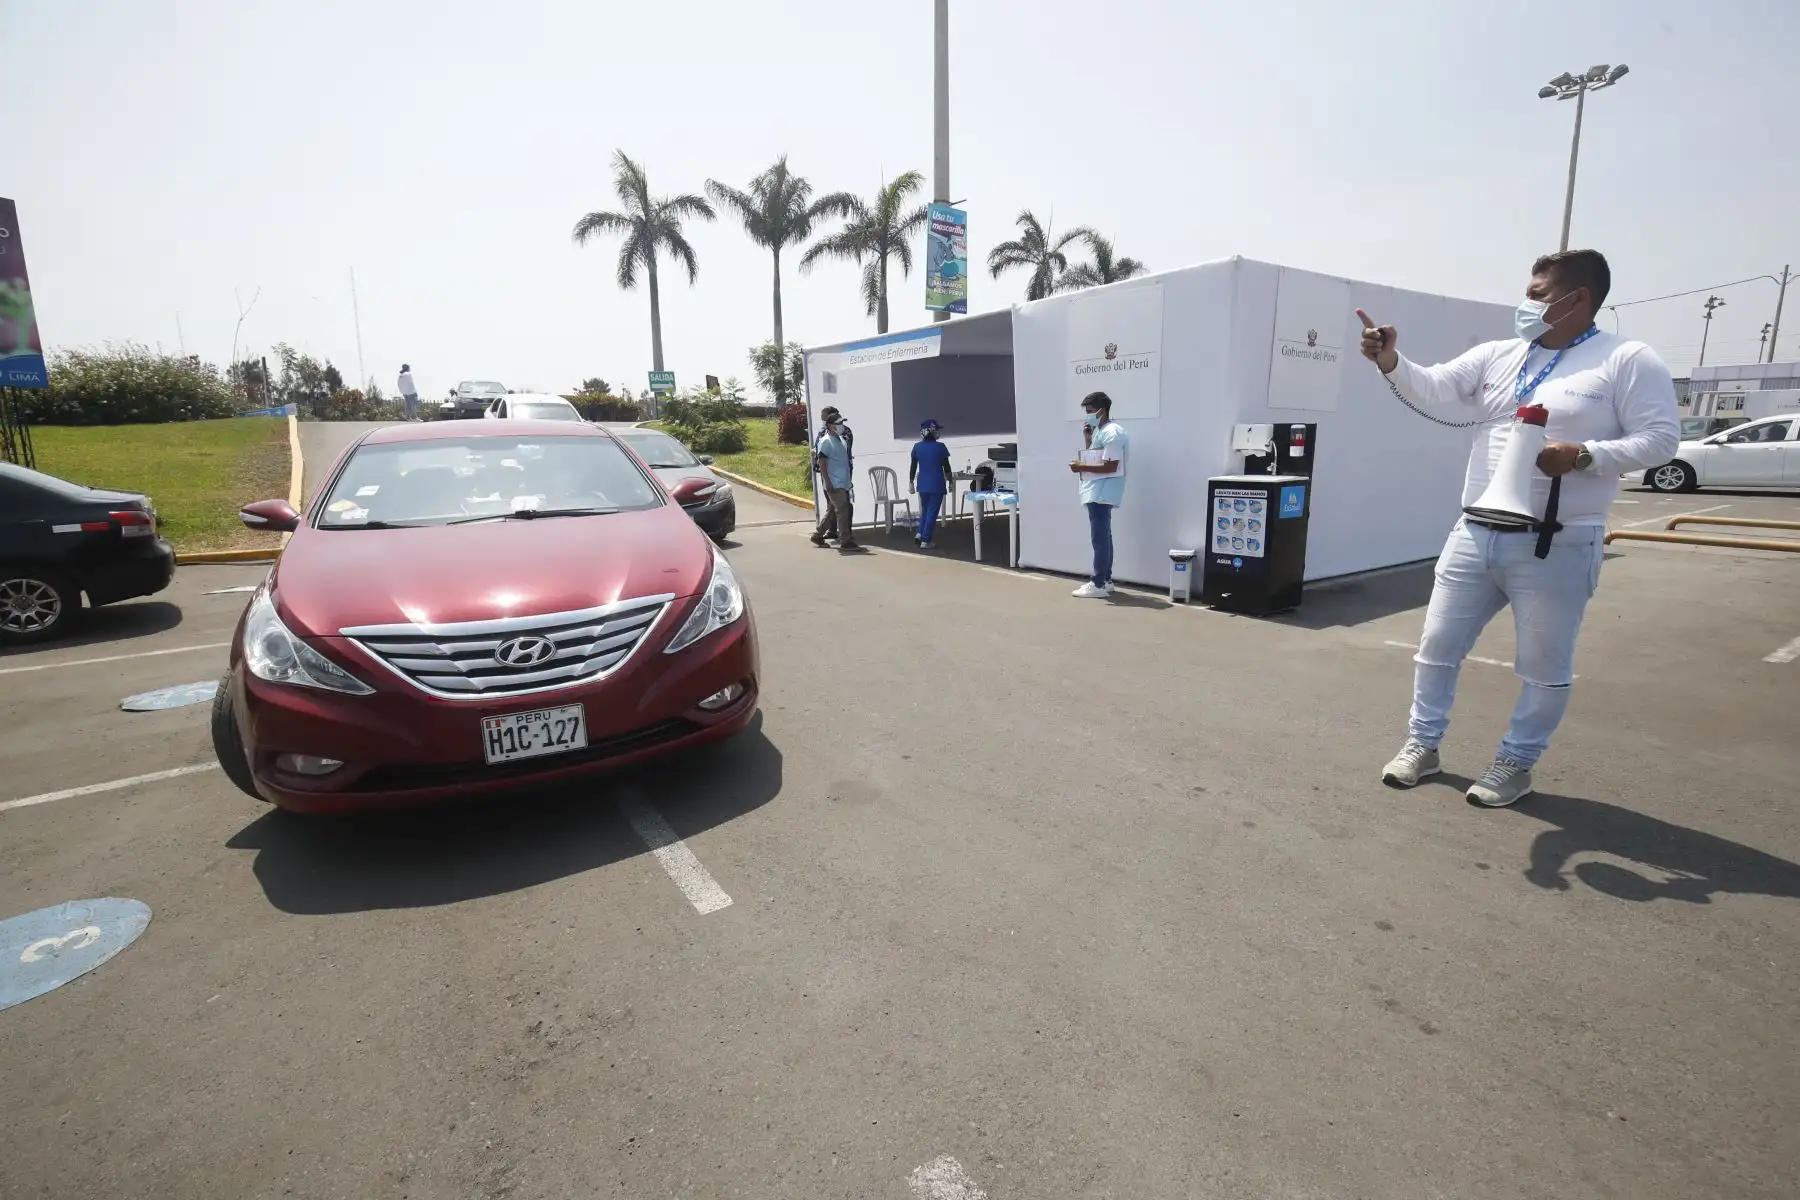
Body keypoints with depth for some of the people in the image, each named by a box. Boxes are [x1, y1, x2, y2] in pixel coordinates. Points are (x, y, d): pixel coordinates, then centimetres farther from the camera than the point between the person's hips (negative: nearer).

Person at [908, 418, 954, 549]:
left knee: (925, 510, 21)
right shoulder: (940, 447, -9)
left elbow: (913, 466, 5)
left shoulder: (917, 446, 1)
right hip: (936, 484, -4)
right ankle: (925, 541, 2)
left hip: (922, 484, 4)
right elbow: (947, 467, -5)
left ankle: (920, 533, 9)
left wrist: (911, 482, 14)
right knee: (932, 512, 2)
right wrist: (951, 481, 6)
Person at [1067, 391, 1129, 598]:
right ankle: (1105, 580, 21)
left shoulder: (1111, 433, -15)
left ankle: (1099, 585, -7)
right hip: (1096, 493, 11)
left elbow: (1110, 466, -21)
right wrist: (1087, 438, 11)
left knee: (1100, 538, -9)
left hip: (1101, 494, -11)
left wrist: (1082, 467, -19)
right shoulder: (1099, 431, 17)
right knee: (1102, 538, 14)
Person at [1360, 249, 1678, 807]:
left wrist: (1582, 456, -21)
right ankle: (1422, 744, 25)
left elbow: (1659, 439, -6)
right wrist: (1391, 360, -17)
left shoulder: (1628, 361, -3)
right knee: (1438, 647, 9)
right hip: (1475, 535, 4)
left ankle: (1516, 763, 24)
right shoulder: (1496, 356, 10)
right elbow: (1431, 388, 1)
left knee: (1544, 667, 7)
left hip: (1557, 546, -4)